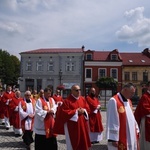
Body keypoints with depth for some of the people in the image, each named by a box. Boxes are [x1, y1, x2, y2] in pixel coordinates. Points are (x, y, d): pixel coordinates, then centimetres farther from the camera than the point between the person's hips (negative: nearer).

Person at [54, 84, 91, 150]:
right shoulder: (67, 101, -12)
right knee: (73, 143, 5)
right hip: (72, 126, -6)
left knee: (83, 142, 15)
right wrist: (76, 111, -18)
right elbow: (64, 112, -17)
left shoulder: (83, 99, 6)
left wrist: (84, 111, -10)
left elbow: (87, 108, 12)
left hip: (82, 125, 6)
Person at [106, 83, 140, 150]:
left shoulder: (129, 101, 11)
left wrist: (136, 130, 16)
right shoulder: (114, 101, -18)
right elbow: (112, 122, -19)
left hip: (131, 136, 9)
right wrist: (113, 139, -19)